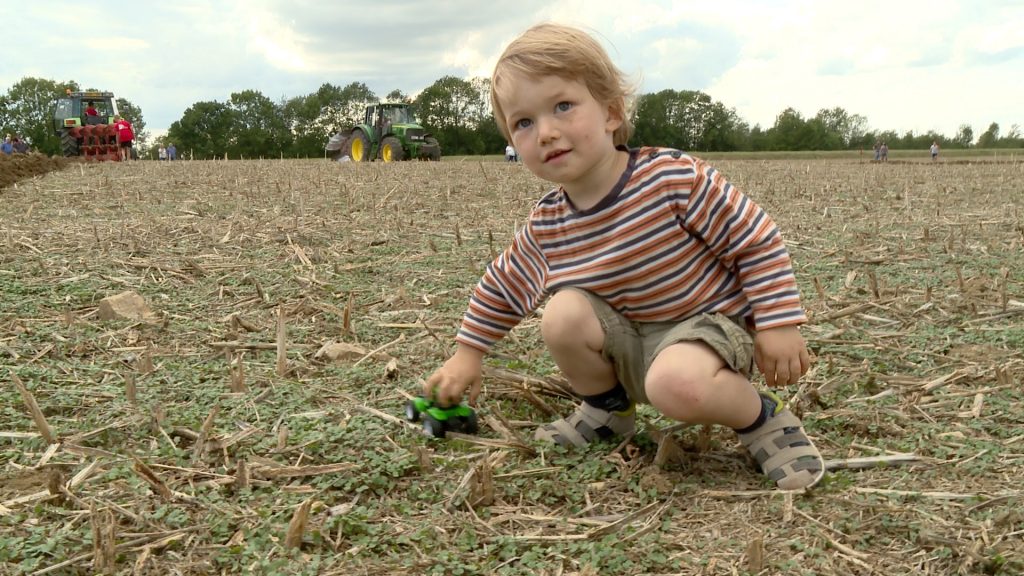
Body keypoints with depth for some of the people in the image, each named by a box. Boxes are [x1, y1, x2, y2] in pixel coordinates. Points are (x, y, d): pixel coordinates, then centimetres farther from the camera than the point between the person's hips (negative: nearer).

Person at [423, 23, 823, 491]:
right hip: (629, 339, 6)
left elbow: (757, 238, -15)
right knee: (564, 314, -22)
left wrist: (779, 324, -17)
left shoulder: (673, 178, -23)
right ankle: (606, 411, 5)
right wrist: (467, 355, 12)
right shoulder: (547, 224, -7)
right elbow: (502, 285, 11)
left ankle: (763, 419, -4)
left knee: (678, 385, -36)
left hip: (709, 321, -5)